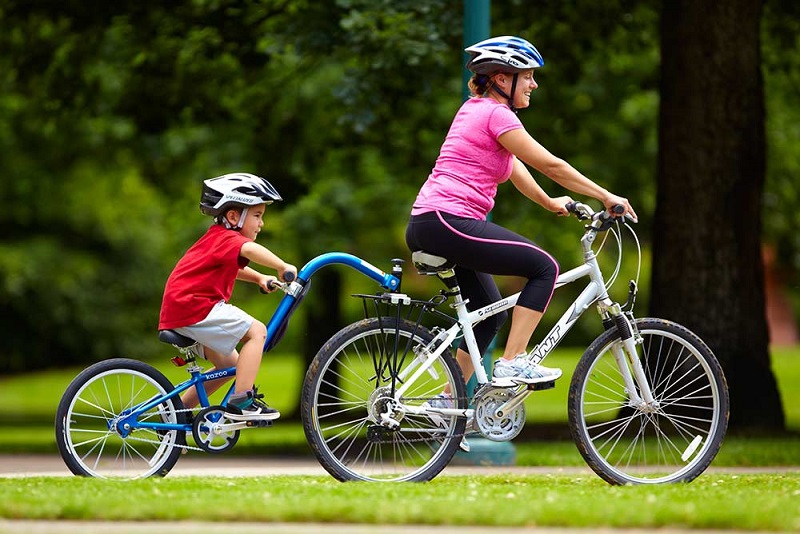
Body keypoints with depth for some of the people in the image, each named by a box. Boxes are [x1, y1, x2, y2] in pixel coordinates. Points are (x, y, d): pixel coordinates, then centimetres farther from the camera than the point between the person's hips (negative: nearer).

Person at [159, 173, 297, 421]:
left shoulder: (217, 238, 21)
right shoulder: (226, 239, -12)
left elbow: (233, 267, 41)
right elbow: (250, 250, -35)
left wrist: (260, 278, 28)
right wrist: (283, 267, -34)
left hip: (179, 311, 11)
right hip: (193, 308, -11)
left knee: (230, 365, 18)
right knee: (256, 331, -15)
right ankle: (242, 401, -19)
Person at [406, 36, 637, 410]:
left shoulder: (475, 109, 20)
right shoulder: (495, 114, -9)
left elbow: (514, 167, 31)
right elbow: (550, 165, -9)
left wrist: (549, 203, 36)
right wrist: (606, 197, -2)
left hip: (425, 226, 10)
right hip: (449, 222, -10)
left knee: (490, 312, 19)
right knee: (544, 267, -6)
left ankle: (448, 401, 19)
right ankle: (513, 363, -7)